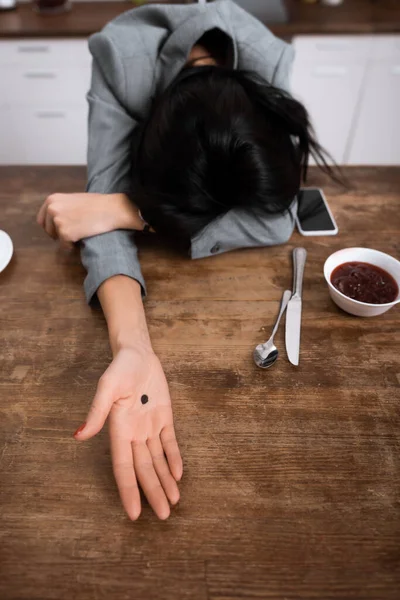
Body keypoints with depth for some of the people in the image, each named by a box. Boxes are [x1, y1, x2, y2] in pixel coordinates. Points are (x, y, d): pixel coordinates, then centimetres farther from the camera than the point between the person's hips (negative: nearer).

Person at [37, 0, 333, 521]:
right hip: (146, 164, -1)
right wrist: (133, 347, -66)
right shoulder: (122, 59, -41)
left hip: (236, 171, 2)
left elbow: (276, 219, -46)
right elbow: (107, 196, -47)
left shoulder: (273, 66, -39)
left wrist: (127, 210, -52)